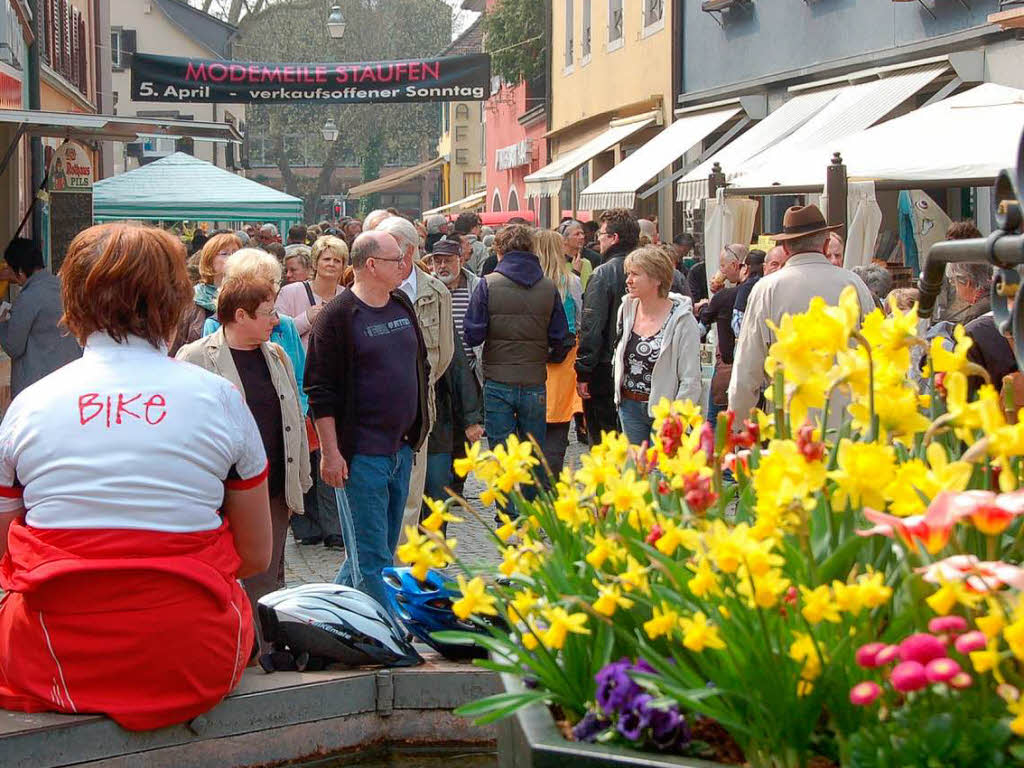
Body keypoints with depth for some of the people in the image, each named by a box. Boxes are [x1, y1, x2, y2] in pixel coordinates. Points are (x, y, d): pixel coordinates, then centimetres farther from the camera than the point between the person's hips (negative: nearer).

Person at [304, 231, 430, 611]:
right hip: (360, 454, -8)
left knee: (382, 547, 16)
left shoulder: (402, 305, 11)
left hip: (401, 448, 8)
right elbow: (320, 391, -13)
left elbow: (420, 365, 23)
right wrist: (330, 452, -16)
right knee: (372, 559, -4)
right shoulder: (337, 316, -11)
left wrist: (417, 427, 20)